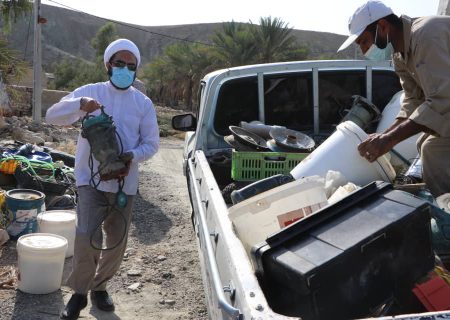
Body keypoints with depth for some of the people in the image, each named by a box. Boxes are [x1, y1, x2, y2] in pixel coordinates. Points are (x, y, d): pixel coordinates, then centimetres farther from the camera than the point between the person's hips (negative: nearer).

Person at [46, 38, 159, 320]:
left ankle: (99, 286, 34)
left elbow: (152, 142, 6)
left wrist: (132, 156, -14)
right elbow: (53, 116, -6)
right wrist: (80, 104, -26)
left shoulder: (143, 103, 6)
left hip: (125, 183, 3)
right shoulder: (90, 92, 1)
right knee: (87, 238, -16)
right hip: (91, 180, -3)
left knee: (117, 243, 11)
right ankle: (79, 292, 6)